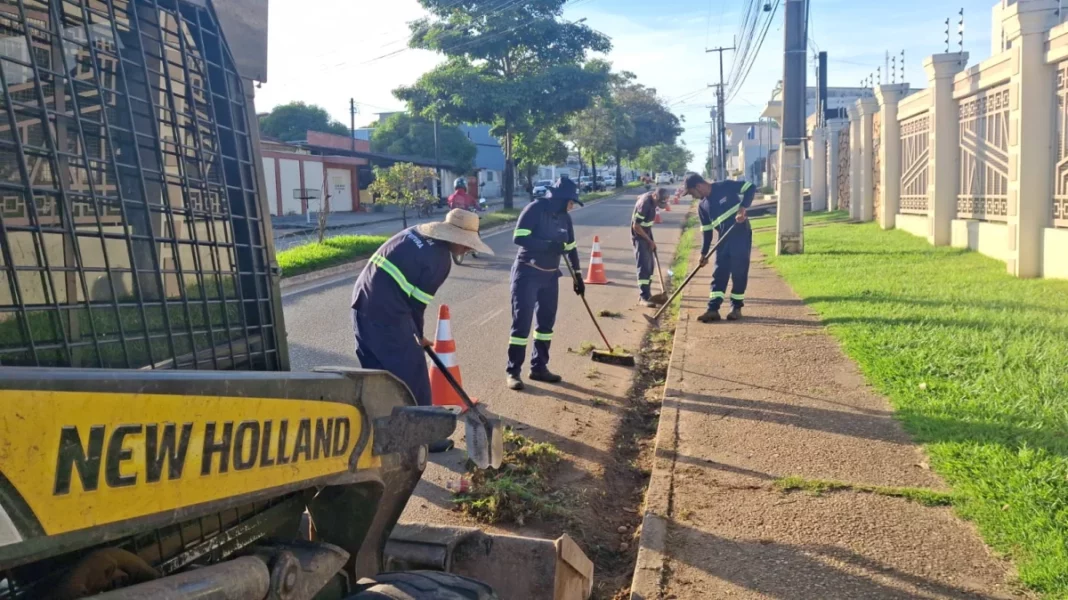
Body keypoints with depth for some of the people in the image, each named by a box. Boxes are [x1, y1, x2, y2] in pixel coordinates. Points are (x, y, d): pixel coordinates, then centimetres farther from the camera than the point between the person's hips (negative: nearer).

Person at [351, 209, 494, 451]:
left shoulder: (417, 232, 13)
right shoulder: (440, 259, -11)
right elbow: (417, 301, -7)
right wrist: (418, 335, 11)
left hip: (363, 302, 9)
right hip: (386, 313, -9)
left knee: (376, 372, 18)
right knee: (413, 373, 4)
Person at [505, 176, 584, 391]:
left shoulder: (564, 217, 6)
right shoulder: (535, 209, -15)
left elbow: (571, 247, 15)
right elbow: (519, 237, -23)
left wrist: (578, 276, 14)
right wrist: (548, 245, -28)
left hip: (550, 275, 7)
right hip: (527, 273, -7)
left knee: (546, 322, 10)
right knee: (522, 322, -7)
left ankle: (539, 367, 22)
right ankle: (513, 372, 0)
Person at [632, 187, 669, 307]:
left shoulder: (653, 197, -4)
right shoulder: (644, 204, -29)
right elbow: (636, 226, -26)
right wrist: (650, 241, -16)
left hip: (647, 233, 9)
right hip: (639, 235, -9)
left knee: (650, 265, 13)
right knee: (644, 266, -13)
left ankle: (646, 293, 22)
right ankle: (643, 297, -13)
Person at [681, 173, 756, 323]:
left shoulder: (725, 186, -10)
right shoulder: (702, 207, 6)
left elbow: (751, 188, -11)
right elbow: (707, 231, 11)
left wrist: (742, 209, -22)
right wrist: (703, 253, 8)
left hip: (741, 234, -5)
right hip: (724, 238, 5)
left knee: (739, 272, -2)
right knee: (719, 273, 0)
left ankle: (736, 307, 11)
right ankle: (713, 309, 0)